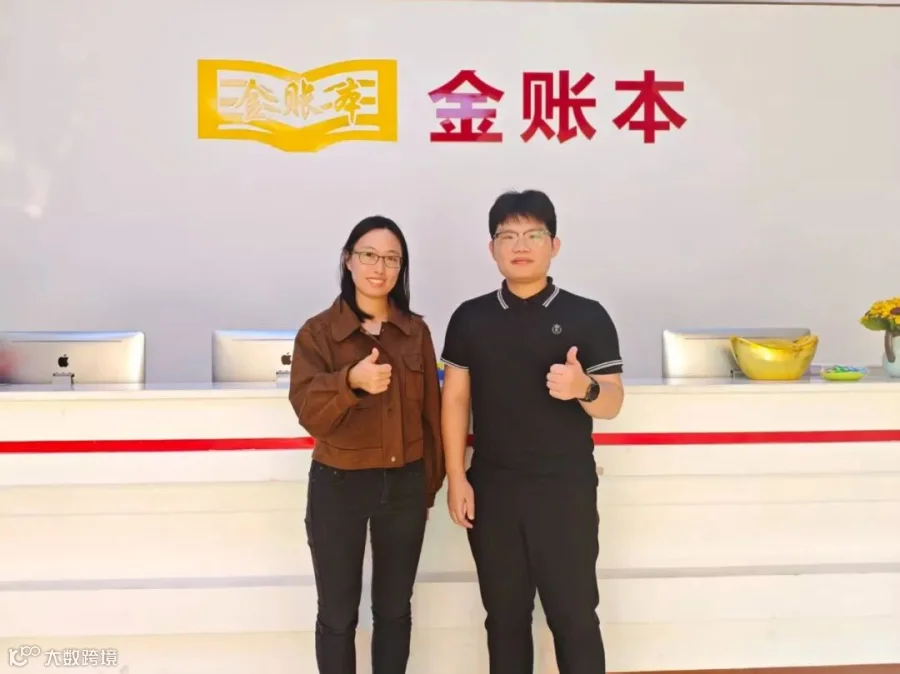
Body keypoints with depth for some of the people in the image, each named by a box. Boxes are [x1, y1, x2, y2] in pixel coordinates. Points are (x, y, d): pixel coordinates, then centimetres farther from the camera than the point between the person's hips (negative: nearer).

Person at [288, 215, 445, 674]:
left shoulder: (416, 332, 2)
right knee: (338, 614, 9)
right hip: (338, 486, -2)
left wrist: (430, 484, 9)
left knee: (394, 608, 16)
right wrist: (351, 381, -37)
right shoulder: (318, 332, -7)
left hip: (404, 485, 3)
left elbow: (430, 412, 7)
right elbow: (308, 412, -18)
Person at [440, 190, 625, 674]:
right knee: (504, 614, 13)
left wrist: (584, 388, -27)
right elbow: (455, 400, 4)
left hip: (566, 490, -2)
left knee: (574, 615, 4)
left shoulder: (587, 317, -3)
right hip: (492, 489, 2)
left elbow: (612, 403, -4)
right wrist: (456, 478, -1)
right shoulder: (470, 318, 3)